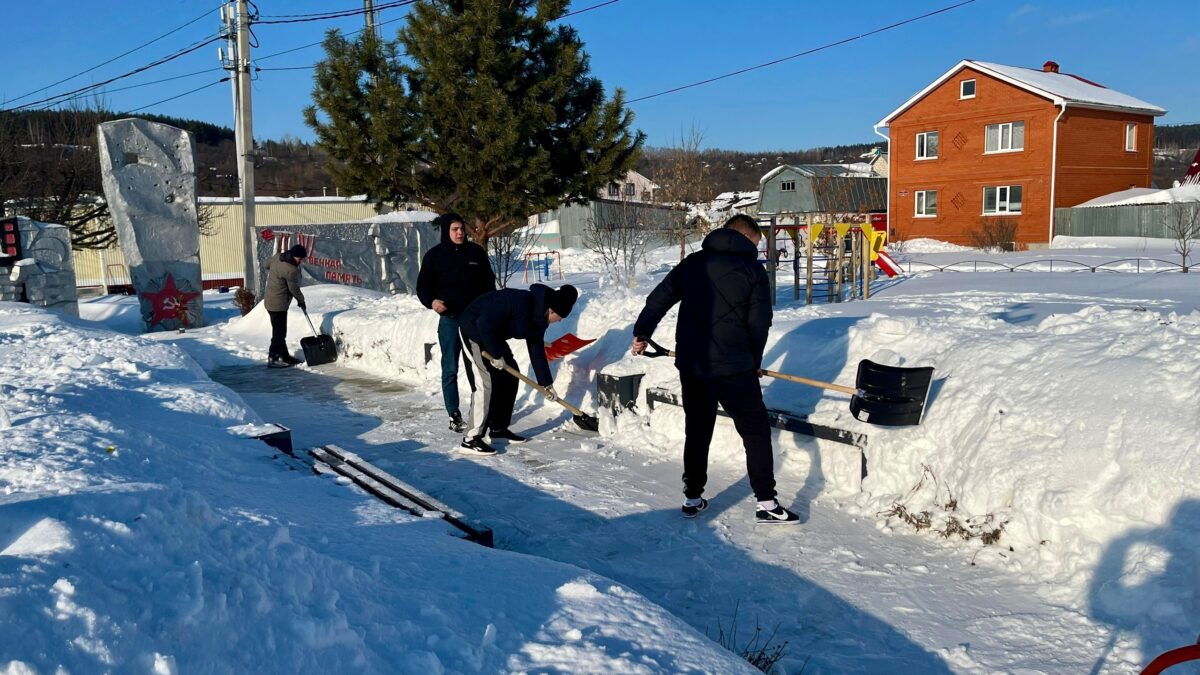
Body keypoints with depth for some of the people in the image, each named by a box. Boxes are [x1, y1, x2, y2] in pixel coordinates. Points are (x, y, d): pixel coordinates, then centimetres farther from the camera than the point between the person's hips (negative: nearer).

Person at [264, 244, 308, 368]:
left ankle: (284, 356, 26)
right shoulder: (291, 270, -24)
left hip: (270, 301, 10)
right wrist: (301, 301, 3)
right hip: (278, 304, -10)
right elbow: (294, 289, -14)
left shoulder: (277, 257, 1)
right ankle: (272, 359, -3)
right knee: (279, 332, -5)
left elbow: (267, 265, 22)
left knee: (280, 331, 17)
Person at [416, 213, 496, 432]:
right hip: (450, 318, -2)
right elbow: (423, 286, 2)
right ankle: (454, 416, 9)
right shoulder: (434, 255, -2)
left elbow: (489, 282, 11)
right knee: (450, 369, 1)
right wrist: (431, 301, -19)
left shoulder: (476, 251, 4)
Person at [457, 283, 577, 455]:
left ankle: (498, 428, 22)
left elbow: (537, 352, 9)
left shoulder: (538, 317, -1)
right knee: (490, 379, -17)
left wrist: (547, 384, 10)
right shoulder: (521, 302, -31)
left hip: (493, 333, 10)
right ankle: (470, 439, -15)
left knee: (510, 375, 11)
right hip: (475, 328, -10)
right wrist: (495, 354, -22)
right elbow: (485, 324, -32)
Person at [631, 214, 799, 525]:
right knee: (756, 431, 6)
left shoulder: (692, 263, 9)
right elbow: (759, 322, -1)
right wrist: (754, 361, 13)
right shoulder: (752, 269, -2)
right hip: (733, 367, -4)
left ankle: (693, 498, 23)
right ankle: (766, 503, 6)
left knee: (696, 431, 17)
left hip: (690, 363, 5)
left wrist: (641, 333, 25)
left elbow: (659, 298, 11)